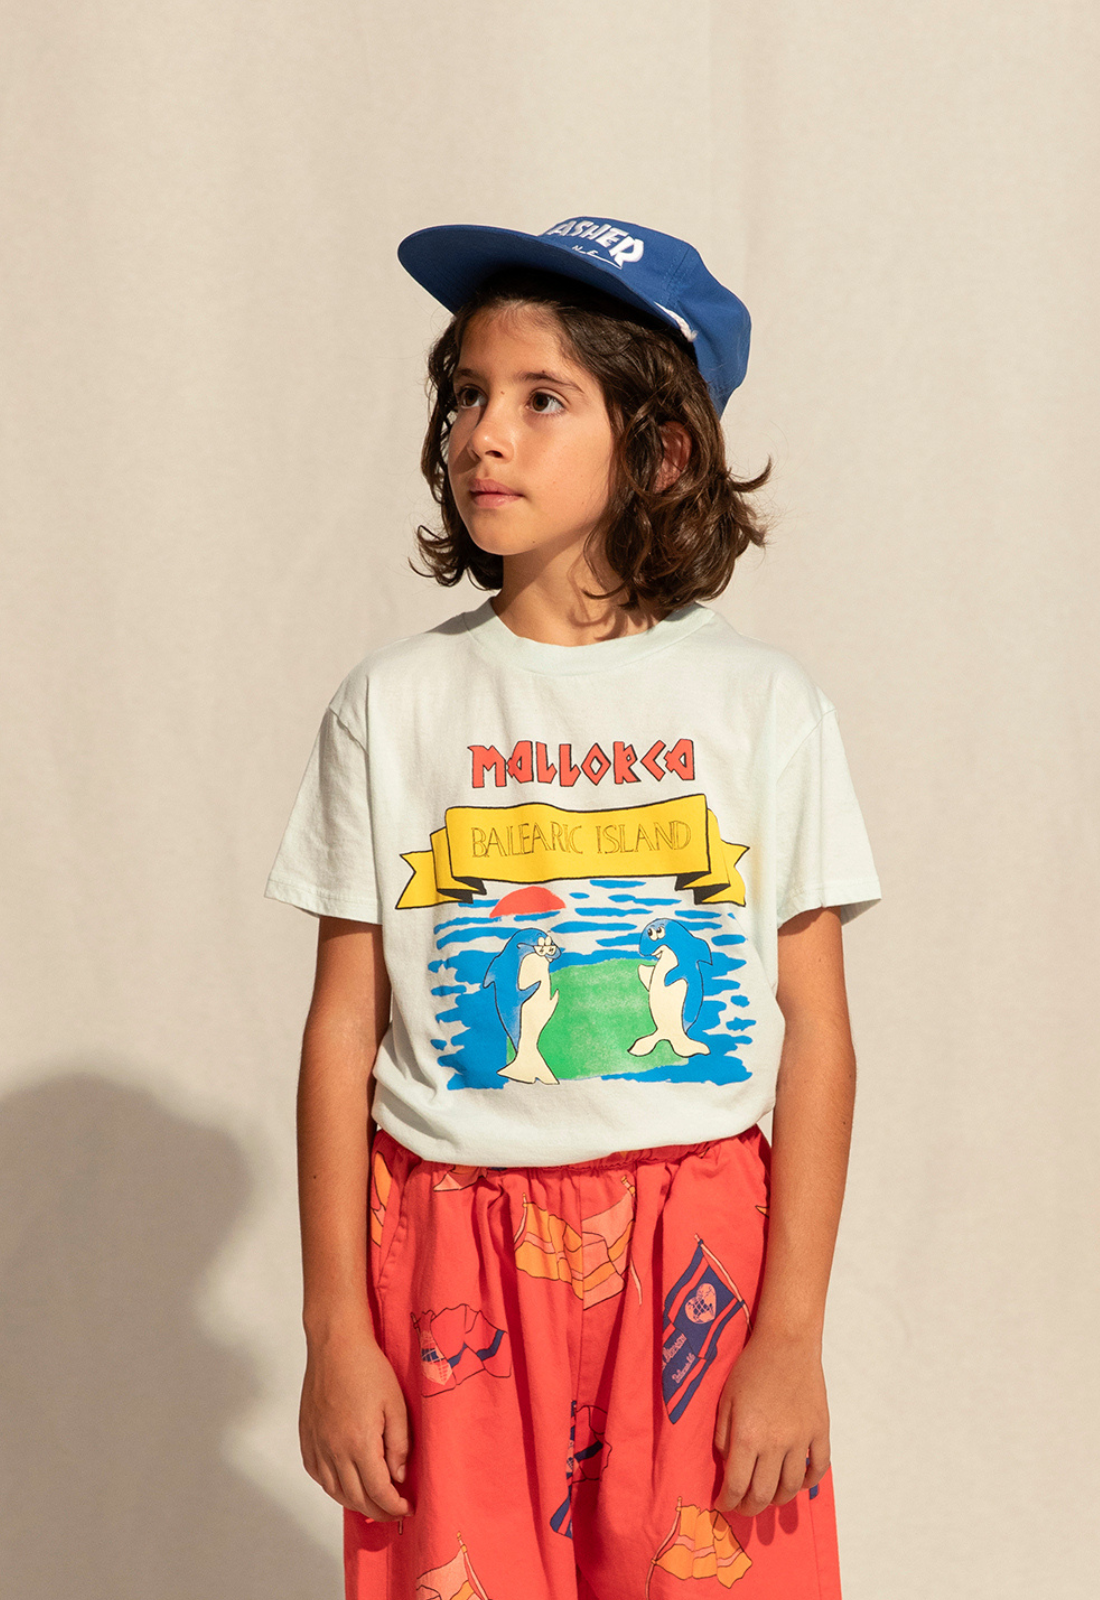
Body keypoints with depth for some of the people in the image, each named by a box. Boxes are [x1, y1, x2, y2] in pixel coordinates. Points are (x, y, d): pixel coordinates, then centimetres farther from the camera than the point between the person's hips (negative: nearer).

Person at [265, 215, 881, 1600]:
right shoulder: (393, 703, 0)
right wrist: (336, 1330, -1)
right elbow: (344, 1027, 1)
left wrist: (791, 1332, -5)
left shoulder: (762, 703, -2)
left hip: (700, 1261, 0)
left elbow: (815, 1029, -1)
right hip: (454, 1265, 1)